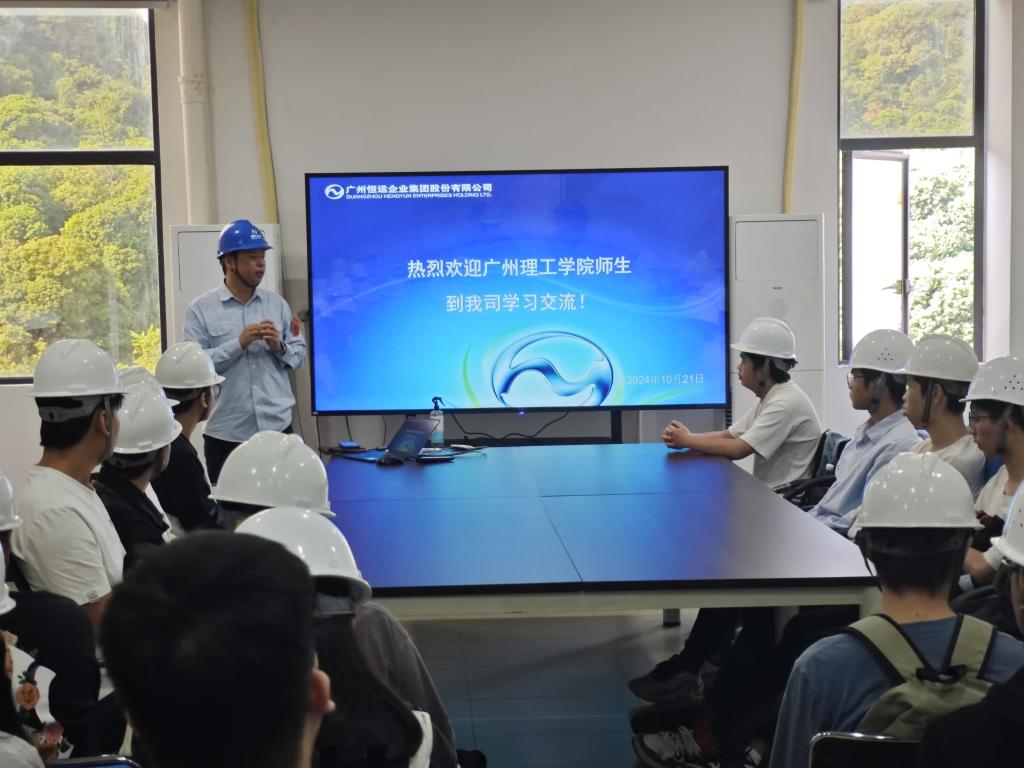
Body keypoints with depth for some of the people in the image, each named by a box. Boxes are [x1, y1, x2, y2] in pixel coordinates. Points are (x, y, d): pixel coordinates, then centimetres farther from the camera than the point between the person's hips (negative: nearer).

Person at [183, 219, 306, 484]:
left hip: (277, 427, 3)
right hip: (226, 432, -3)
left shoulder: (277, 304, 8)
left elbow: (300, 353, 9)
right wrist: (239, 343, -17)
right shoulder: (201, 310, -2)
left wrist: (279, 347, -11)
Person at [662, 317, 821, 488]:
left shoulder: (787, 403, -20)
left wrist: (687, 441, -13)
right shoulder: (769, 398, 11)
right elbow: (729, 435, 8)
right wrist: (687, 436, -8)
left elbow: (738, 449, -24)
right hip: (769, 491, 8)